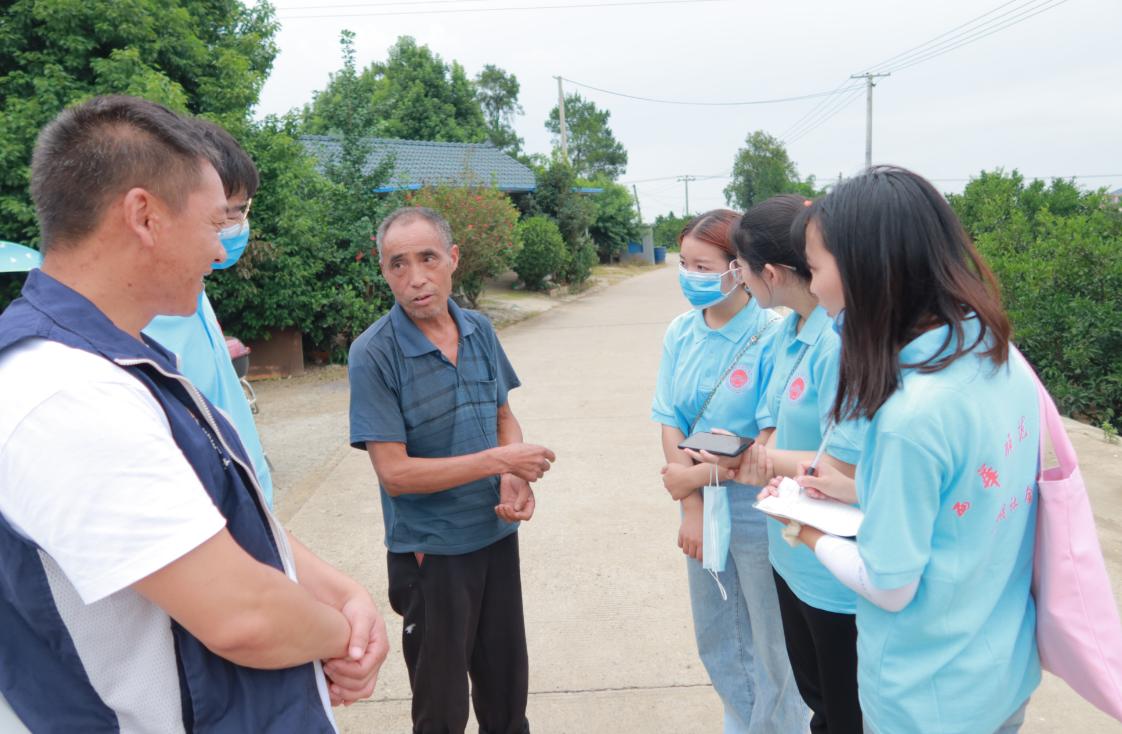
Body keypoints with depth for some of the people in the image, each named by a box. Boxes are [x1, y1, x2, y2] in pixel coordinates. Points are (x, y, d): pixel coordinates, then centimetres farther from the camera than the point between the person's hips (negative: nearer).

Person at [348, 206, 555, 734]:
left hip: (497, 535, 5)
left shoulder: (480, 330, -2)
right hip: (430, 552, -4)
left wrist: (517, 481, -10)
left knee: (506, 682, 22)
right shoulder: (374, 354, -18)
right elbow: (394, 472, -20)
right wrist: (498, 460, -22)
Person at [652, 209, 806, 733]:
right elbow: (670, 422, -3)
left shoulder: (771, 337, -18)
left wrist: (694, 477, -15)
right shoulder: (681, 333, -2)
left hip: (756, 513, -5)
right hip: (702, 507, 6)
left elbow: (772, 440, -18)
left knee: (771, 646, 13)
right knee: (715, 640, 22)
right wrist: (691, 509, -10)